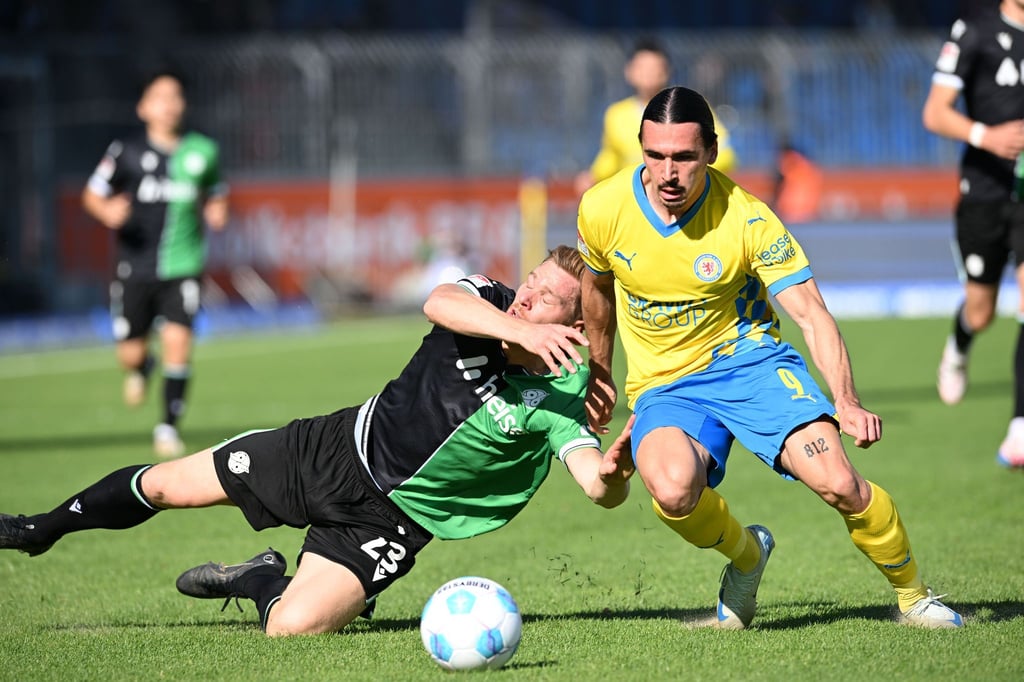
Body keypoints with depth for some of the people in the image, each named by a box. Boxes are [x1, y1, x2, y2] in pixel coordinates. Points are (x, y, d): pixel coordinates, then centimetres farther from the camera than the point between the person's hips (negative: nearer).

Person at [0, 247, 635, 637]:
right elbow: (439, 301, -35)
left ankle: (265, 582, 14)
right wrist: (521, 332, -51)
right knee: (163, 485, 9)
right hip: (340, 447, 3)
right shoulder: (487, 304, -12)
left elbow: (600, 485, -34)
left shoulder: (559, 401, -20)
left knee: (291, 626, -25)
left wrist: (614, 470, -58)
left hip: (388, 519, -3)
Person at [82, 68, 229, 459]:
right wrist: (108, 212, -16)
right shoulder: (127, 153, -2)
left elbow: (216, 196, 20)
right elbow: (92, 195, 6)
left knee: (178, 340, -17)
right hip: (135, 267, 0)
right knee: (131, 351, 3)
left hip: (182, 267, 0)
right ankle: (139, 369, 42)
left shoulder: (201, 152, 4)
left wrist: (216, 213, -2)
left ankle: (168, 427, -6)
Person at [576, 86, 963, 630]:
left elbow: (810, 313, -18)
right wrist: (598, 373, 24)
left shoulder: (746, 218, -16)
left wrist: (846, 402, -32)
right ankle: (745, 554, 1)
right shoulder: (603, 210, -9)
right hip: (662, 386, 1)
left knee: (836, 482, -23)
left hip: (747, 359, -1)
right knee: (673, 488, -33)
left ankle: (912, 595, 4)